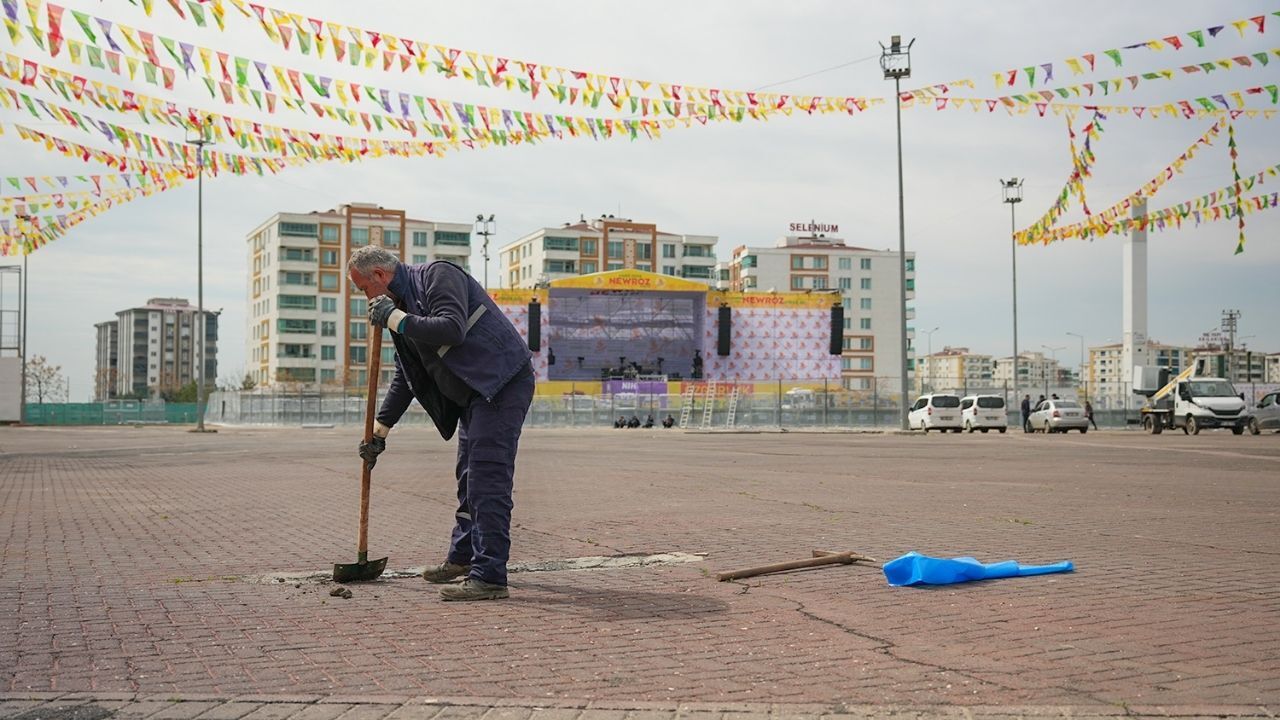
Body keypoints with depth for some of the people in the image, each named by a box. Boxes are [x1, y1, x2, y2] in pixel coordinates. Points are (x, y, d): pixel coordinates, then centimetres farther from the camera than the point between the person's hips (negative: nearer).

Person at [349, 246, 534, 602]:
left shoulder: (437, 275, -10)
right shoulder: (403, 303, 19)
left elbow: (452, 329, -28)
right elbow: (405, 377, 25)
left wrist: (396, 319, -19)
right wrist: (380, 429, 24)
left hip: (503, 383, -10)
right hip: (473, 394, 10)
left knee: (487, 479, -14)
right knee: (468, 477, 19)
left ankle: (490, 576, -15)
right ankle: (463, 558, 34)